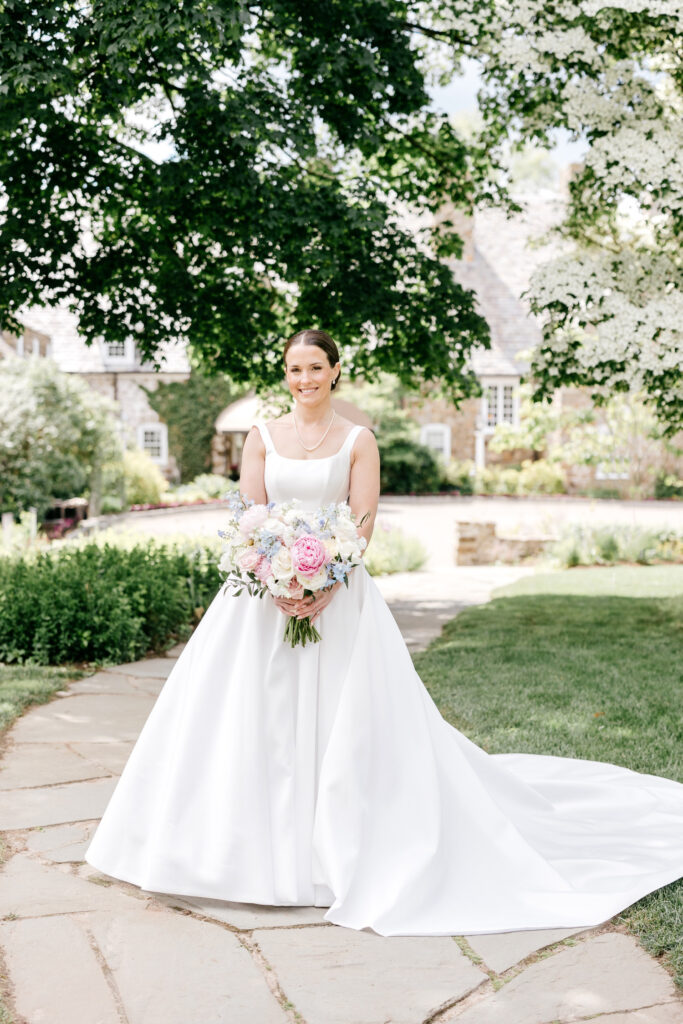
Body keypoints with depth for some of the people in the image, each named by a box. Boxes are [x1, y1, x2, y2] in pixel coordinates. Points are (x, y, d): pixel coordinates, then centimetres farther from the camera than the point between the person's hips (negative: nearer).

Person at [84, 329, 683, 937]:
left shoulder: (358, 441, 2)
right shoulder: (262, 437, 8)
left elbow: (362, 526, -5)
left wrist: (324, 585, -19)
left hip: (339, 593, -2)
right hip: (266, 591, 2)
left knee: (342, 721, -2)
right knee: (257, 717, 1)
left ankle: (339, 853, 10)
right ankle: (261, 849, 14)